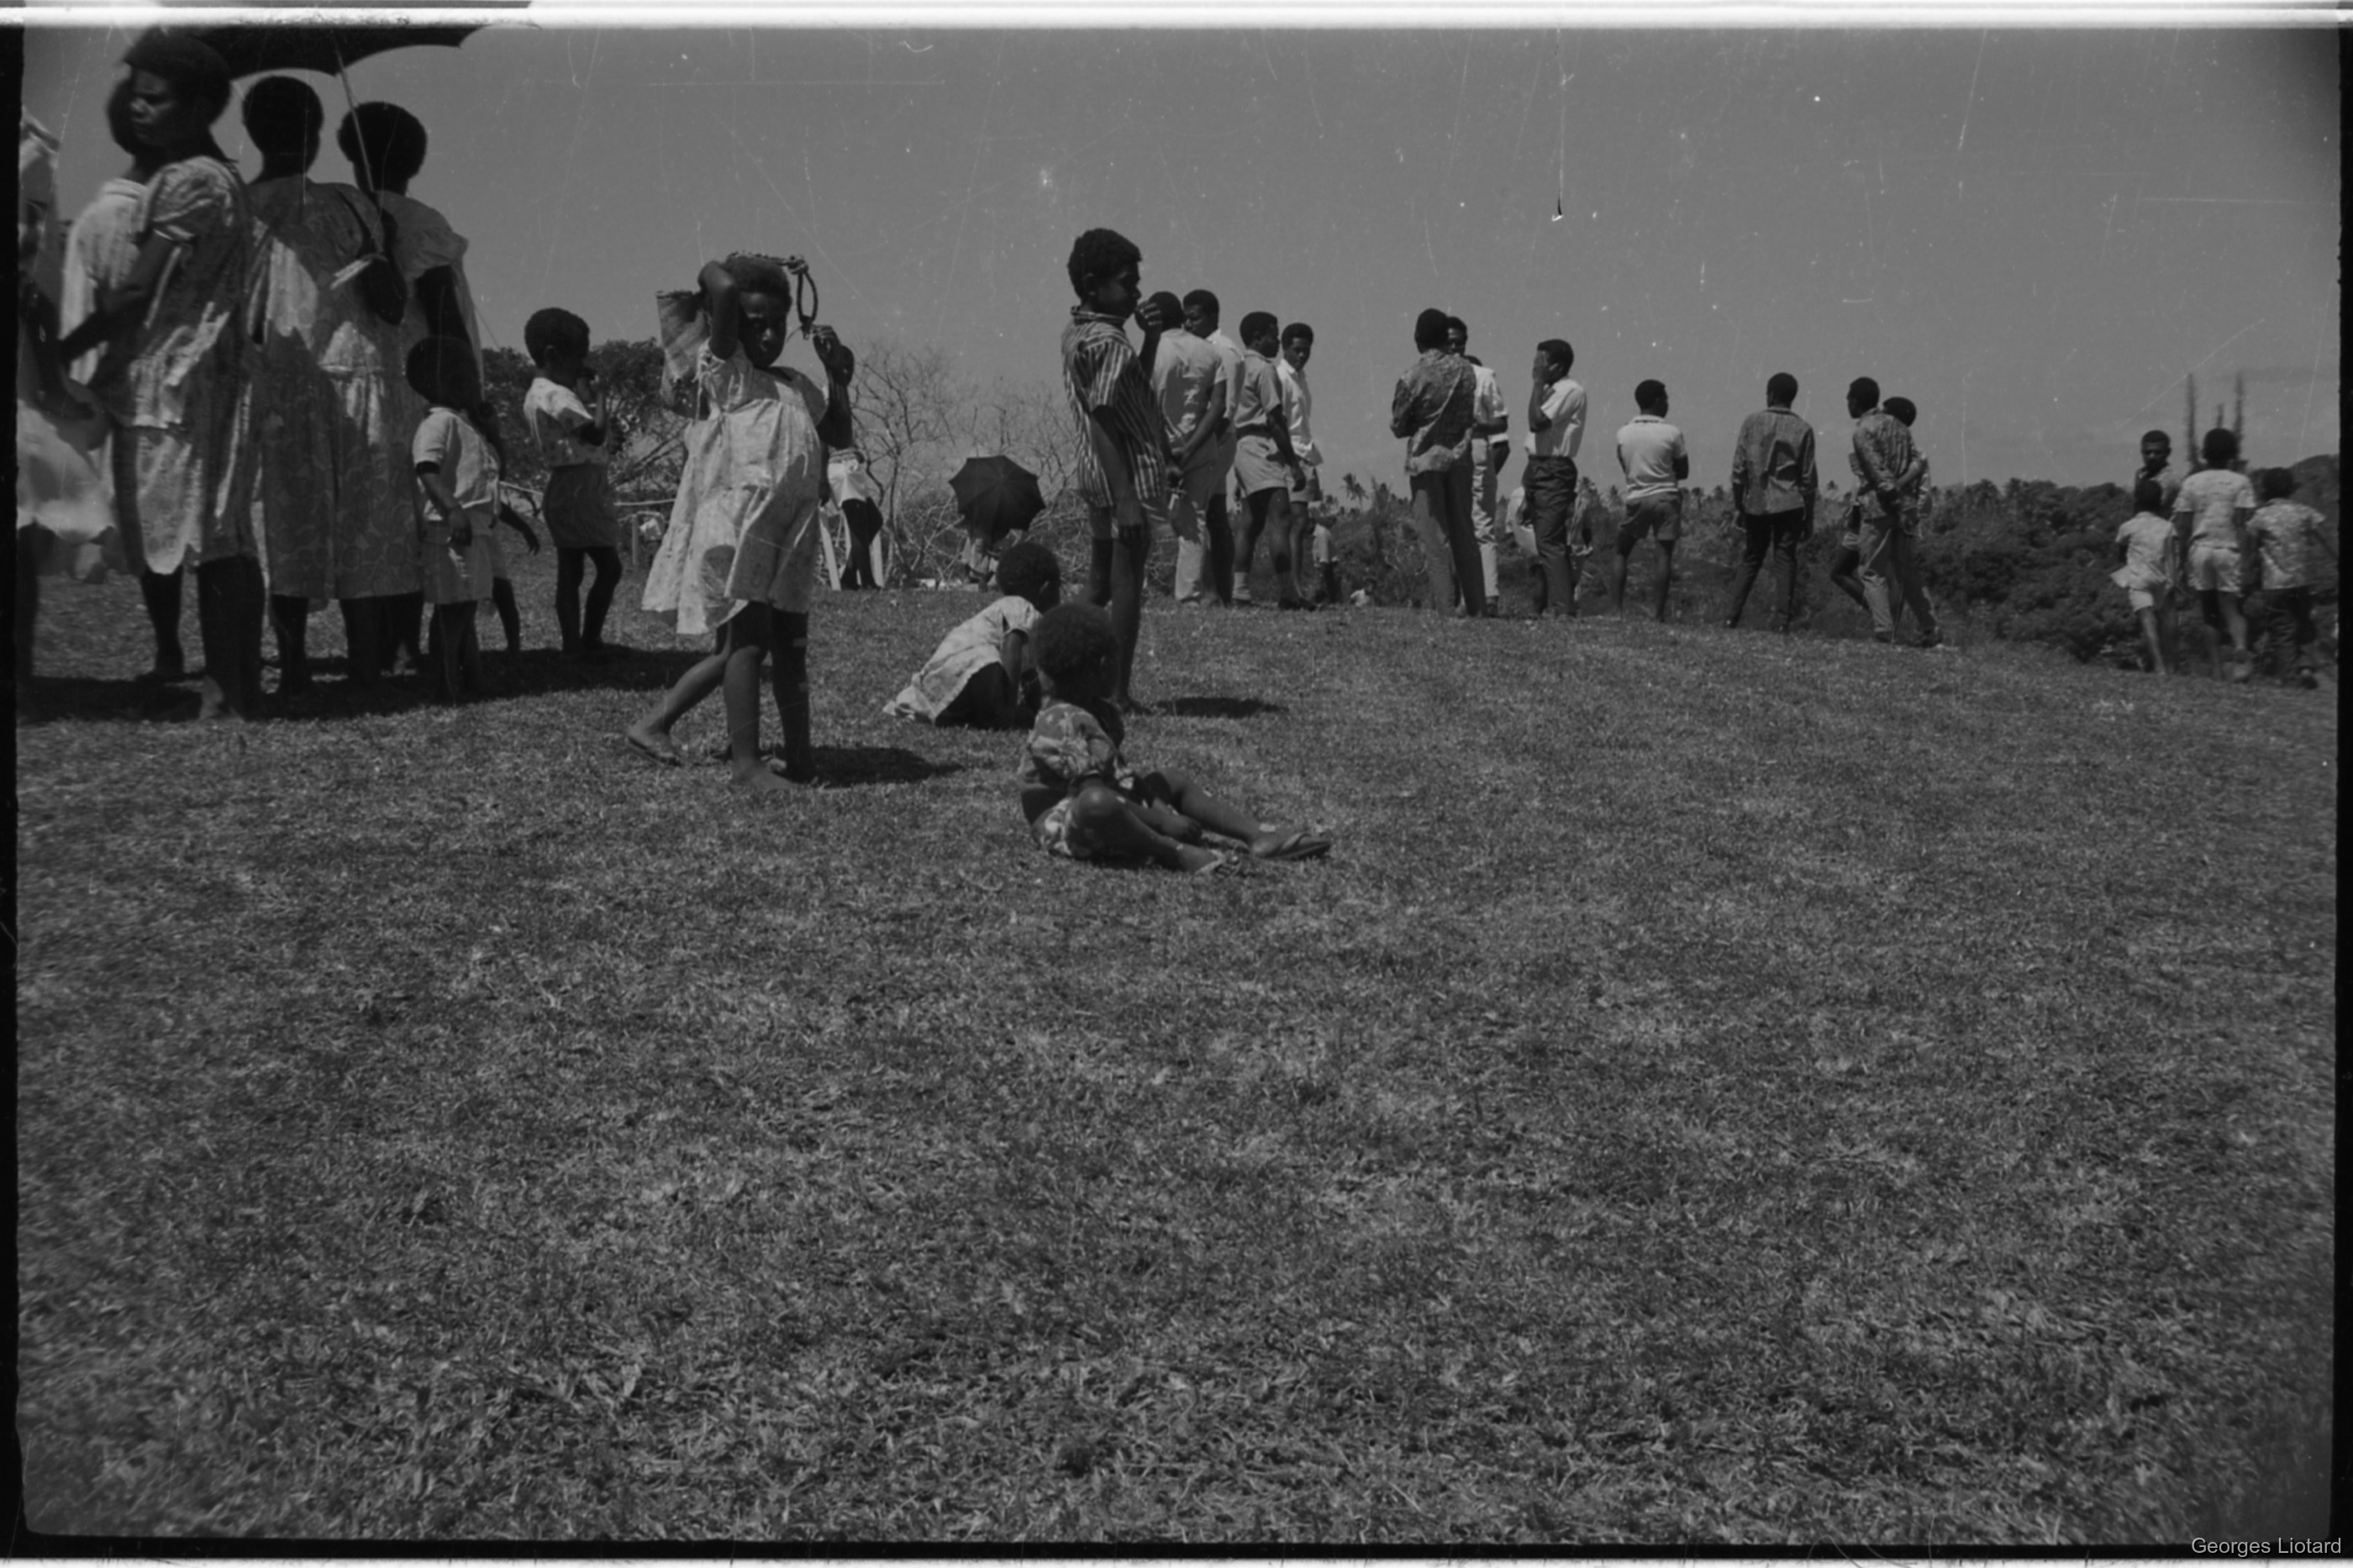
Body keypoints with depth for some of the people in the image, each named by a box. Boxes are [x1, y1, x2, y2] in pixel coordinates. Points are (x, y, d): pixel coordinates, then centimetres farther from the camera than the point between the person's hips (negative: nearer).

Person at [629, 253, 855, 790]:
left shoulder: (796, 385, 20)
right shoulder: (724, 371, -1)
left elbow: (839, 435, 22)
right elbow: (723, 290, -15)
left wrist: (837, 376, 13)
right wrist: (713, 271, 6)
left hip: (789, 534, 7)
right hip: (735, 523, -7)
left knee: (791, 647, 9)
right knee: (750, 637, -9)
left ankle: (800, 758, 18)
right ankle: (746, 761, -5)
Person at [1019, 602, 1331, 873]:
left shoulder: (1098, 711, 10)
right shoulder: (1062, 723, -22)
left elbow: (1120, 771, 11)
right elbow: (1093, 792, -28)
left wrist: (1158, 806, -6)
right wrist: (1161, 821, -26)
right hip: (1063, 823, -11)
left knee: (1174, 782, 17)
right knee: (1098, 803, -43)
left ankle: (1259, 834, 3)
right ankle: (1174, 852, -28)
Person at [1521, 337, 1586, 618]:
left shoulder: (1571, 391, -11)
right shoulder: (1549, 390, 18)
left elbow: (1537, 423, -21)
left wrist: (1537, 384, -13)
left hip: (1554, 472, -10)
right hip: (1538, 469, 10)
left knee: (1550, 542, -14)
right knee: (1544, 542, 11)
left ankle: (1562, 608, -17)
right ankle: (1545, 606, 15)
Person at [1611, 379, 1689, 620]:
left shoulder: (1623, 432, 0)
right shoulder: (1672, 434, -7)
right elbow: (1684, 472, 2)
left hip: (1636, 498, 2)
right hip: (1666, 497, -2)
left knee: (1621, 552, 13)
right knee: (1665, 554, 2)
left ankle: (1615, 609, 5)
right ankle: (1658, 611, -1)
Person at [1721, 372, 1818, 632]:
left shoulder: (1751, 422, 1)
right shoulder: (1802, 429, 2)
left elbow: (1738, 469, -1)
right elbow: (1808, 478, 1)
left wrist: (1737, 506, 6)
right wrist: (1809, 517, 8)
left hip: (1755, 503, 1)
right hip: (1789, 505, -1)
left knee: (1750, 561, 11)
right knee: (1786, 561, 3)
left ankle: (1731, 616, 3)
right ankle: (1782, 620, -3)